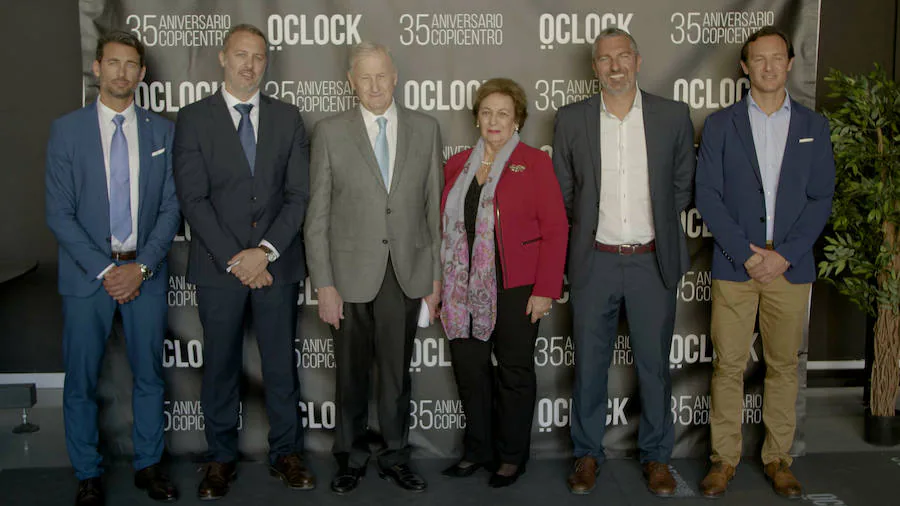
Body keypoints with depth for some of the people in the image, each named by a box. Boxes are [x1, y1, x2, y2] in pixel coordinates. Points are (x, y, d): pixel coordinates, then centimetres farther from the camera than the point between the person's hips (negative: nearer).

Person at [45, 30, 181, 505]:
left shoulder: (161, 130, 5)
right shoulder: (67, 129, -1)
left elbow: (170, 207, 3)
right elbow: (59, 213, -4)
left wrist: (141, 267, -8)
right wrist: (104, 270, -12)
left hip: (145, 272, 2)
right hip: (87, 272, -1)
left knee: (149, 375, 10)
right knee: (81, 381, 6)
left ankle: (148, 465, 27)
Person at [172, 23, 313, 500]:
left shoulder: (287, 117, 7)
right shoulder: (193, 118, 2)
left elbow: (298, 193, 1)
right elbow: (193, 198, -5)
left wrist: (265, 252, -10)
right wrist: (233, 259, -12)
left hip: (277, 263, 1)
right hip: (218, 265, -1)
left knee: (281, 363, 9)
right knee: (220, 366, 9)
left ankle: (285, 453, 23)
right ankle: (221, 458, 23)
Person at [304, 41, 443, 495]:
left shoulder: (425, 129, 5)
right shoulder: (330, 132, -1)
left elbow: (434, 207, 6)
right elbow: (318, 215, -2)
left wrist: (435, 275, 4)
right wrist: (324, 284, -7)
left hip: (407, 273, 2)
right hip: (351, 273, -1)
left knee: (397, 372, 12)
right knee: (351, 373, 11)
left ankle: (394, 458, 28)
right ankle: (351, 459, 29)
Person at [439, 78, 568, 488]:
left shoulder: (535, 163, -2)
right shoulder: (457, 166, 12)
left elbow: (555, 229, -7)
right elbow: (445, 225, 13)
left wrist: (545, 290, -12)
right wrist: (440, 283, 7)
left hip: (515, 289, -4)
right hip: (464, 289, 4)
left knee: (514, 372, 7)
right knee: (469, 369, 9)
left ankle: (512, 456, 23)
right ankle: (478, 449, 27)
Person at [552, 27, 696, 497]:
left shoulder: (673, 116, 1)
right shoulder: (571, 119, 1)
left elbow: (684, 184, 10)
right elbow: (563, 190, 9)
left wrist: (655, 220, 7)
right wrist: (589, 228, 7)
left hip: (653, 261, 0)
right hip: (595, 262, 0)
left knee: (654, 364, 9)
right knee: (589, 363, 8)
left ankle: (656, 455, 26)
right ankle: (587, 453, 25)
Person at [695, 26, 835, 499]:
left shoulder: (813, 126, 9)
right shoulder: (719, 124, 5)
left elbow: (821, 199, 4)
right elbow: (708, 197, -2)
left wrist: (785, 255, -9)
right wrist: (746, 254, -10)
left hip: (790, 266, 1)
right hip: (734, 265, -1)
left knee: (784, 366, 9)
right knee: (728, 365, 2)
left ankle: (778, 457, 22)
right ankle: (724, 457, 15)